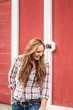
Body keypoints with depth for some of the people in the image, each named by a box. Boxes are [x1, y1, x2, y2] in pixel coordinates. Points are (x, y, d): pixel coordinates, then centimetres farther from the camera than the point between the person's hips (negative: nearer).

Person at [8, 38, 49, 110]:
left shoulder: (44, 64, -7)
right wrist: (15, 93, 11)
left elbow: (45, 87, -8)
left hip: (34, 104, -2)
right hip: (17, 103, 2)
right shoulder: (19, 60, -5)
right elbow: (11, 76, 12)